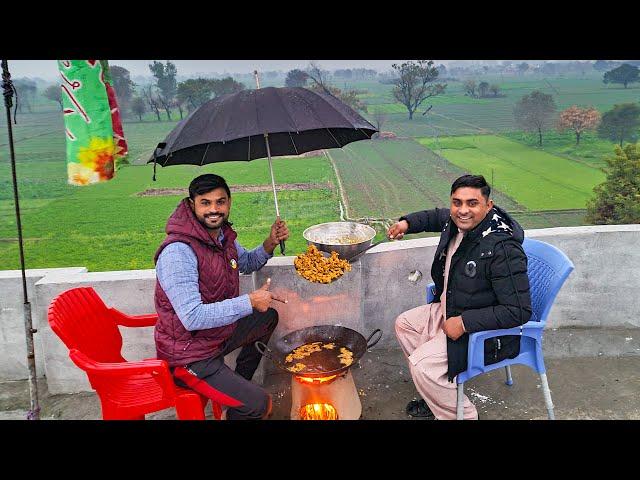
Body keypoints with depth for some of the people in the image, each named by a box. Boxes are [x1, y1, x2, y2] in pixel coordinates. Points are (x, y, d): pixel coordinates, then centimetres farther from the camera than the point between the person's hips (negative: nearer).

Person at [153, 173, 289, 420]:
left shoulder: (222, 234, 0)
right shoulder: (177, 252, -29)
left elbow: (247, 263, 19)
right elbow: (192, 318, -34)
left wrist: (271, 242, -2)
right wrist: (250, 302, -27)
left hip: (219, 332, 9)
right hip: (189, 356, -9)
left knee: (269, 317, 27)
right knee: (258, 404, -19)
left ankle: (239, 383, 36)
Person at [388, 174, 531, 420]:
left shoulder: (503, 249, -31)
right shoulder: (456, 222, -5)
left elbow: (519, 311, -30)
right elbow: (436, 216, 23)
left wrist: (464, 323, -28)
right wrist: (407, 223, 8)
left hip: (486, 333, -9)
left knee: (421, 363, -20)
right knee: (404, 324, 16)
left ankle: (462, 414, 5)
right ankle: (439, 394, 23)